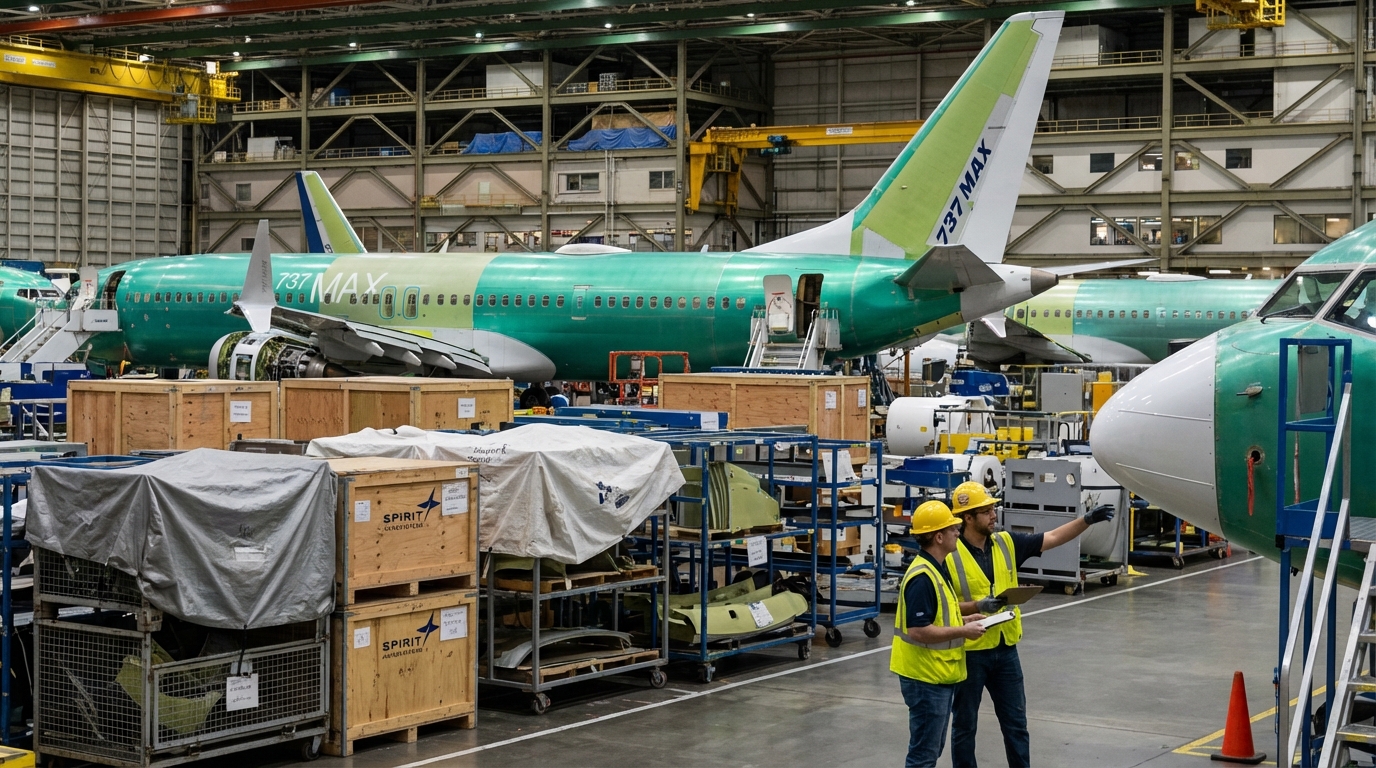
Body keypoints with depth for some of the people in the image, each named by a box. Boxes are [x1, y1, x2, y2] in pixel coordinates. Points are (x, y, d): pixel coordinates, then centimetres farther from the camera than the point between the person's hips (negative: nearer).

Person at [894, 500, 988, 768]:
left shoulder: (935, 569, 10)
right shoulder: (922, 577, -22)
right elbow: (918, 630, -27)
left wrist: (963, 620, 8)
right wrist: (963, 632, -19)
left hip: (939, 675, 10)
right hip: (926, 677, -10)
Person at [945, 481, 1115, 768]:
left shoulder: (1006, 543, 2)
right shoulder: (949, 555, -14)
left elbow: (1053, 538, 4)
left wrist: (1087, 520, -8)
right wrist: (977, 606, -24)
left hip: (1005, 650, 5)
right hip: (968, 653, -5)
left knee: (1016, 722, 13)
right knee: (965, 725, 7)